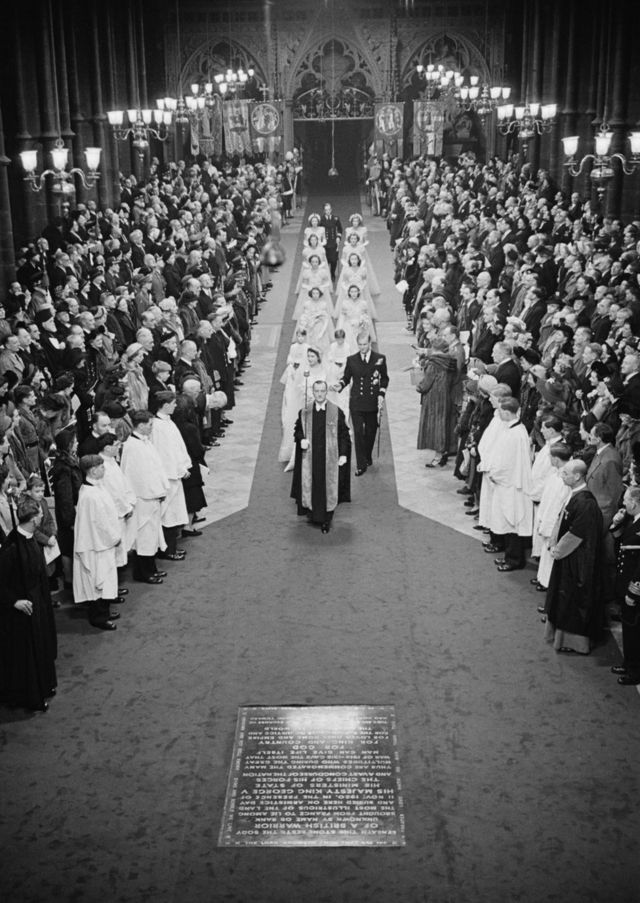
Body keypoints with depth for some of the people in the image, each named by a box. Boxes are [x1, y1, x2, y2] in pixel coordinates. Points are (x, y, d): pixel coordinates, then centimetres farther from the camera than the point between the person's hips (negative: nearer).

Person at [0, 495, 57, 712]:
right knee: (25, 651, 8)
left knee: (40, 647, 22)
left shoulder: (29, 539, -4)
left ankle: (42, 686, 40)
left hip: (37, 601, 9)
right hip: (22, 607, -9)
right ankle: (31, 697, 24)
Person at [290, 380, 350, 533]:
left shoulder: (336, 412, -4)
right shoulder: (305, 412, 3)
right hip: (310, 458, 2)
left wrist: (343, 454, -8)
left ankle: (326, 520, 10)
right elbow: (298, 430, 13)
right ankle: (313, 512, 24)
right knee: (311, 485, 6)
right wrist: (301, 439, -9)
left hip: (330, 457, -2)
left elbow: (343, 434, -2)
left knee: (328, 486, 1)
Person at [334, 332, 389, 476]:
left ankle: (367, 457, 34)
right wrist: (340, 385, -11)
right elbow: (346, 377, 9)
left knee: (370, 432, 11)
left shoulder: (380, 359, 1)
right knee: (358, 432, -5)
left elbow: (385, 378, 9)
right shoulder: (351, 360, 2)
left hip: (373, 402, 0)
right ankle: (361, 464, 0)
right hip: (356, 403, 0)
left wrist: (381, 394, -2)